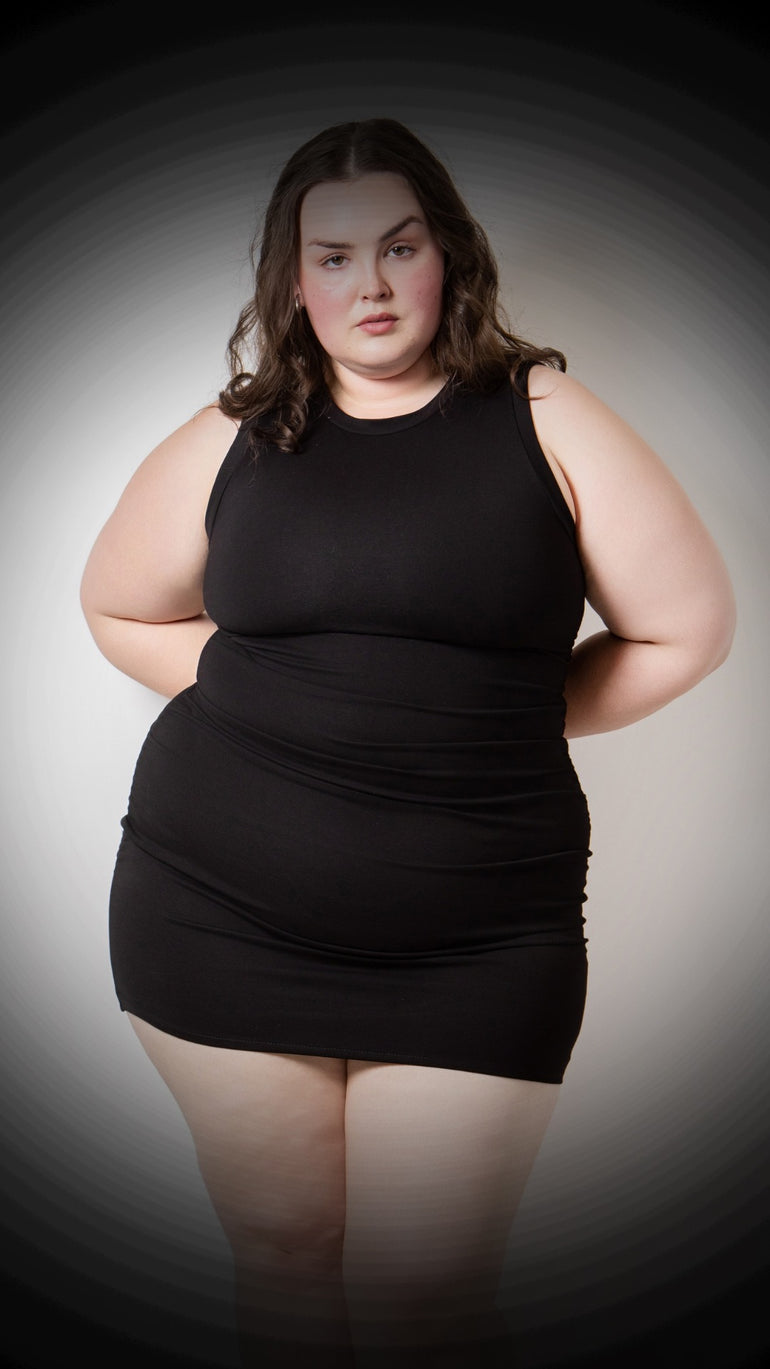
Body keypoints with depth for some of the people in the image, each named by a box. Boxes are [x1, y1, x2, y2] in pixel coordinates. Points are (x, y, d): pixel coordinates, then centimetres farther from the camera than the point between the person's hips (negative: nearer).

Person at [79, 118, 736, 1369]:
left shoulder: (543, 421, 0)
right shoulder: (234, 440, 5)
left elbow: (687, 627, 3)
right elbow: (119, 609, 18)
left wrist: (507, 720, 1)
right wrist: (255, 703, 5)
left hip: (475, 942, -1)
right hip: (221, 911, 2)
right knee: (283, 1259, 15)